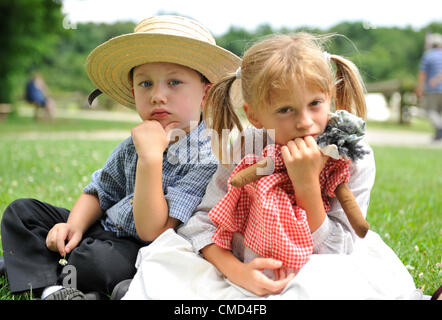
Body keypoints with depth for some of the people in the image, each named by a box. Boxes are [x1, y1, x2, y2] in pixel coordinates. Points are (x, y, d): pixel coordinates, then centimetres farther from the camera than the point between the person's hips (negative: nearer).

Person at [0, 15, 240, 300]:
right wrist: (75, 225, -6)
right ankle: (53, 286, -14)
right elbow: (100, 193, 15)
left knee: (96, 259, -38)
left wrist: (151, 156, -33)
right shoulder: (133, 146, 0)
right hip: (104, 228, 8)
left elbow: (152, 231, -27)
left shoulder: (207, 160, -23)